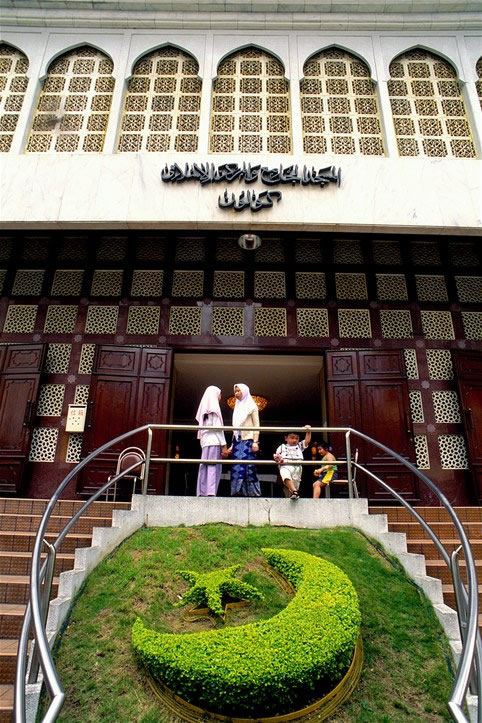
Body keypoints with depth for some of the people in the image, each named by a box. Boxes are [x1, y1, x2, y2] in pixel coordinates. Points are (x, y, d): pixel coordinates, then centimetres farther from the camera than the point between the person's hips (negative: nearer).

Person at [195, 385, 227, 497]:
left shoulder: (205, 408, 21)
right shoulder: (214, 407, -2)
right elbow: (217, 427, -10)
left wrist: (206, 441, 15)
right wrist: (223, 444, -11)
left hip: (205, 441, 8)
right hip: (214, 441, -8)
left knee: (204, 467, 4)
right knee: (214, 467, -13)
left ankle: (201, 493, 2)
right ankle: (211, 493, -22)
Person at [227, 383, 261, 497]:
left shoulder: (251, 406, 6)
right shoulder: (237, 408, 22)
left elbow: (256, 425, -2)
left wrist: (255, 442, -14)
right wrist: (232, 445, 16)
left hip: (248, 441, -6)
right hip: (237, 442, 6)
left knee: (248, 468, -11)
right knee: (236, 468, -1)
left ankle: (254, 494, -9)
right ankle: (238, 493, -1)